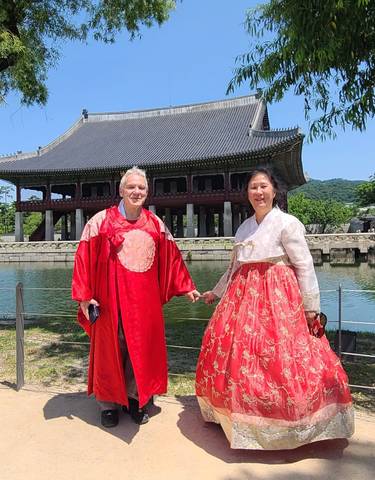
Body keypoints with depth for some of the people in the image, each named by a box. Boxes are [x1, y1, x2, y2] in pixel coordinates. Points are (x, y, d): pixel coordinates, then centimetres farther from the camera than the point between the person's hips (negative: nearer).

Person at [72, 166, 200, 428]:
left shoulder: (155, 224, 7)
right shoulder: (101, 221, -3)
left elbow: (172, 257, 11)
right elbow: (85, 258, -5)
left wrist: (186, 287, 13)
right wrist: (85, 296, -8)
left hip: (145, 299, 3)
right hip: (110, 298, -3)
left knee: (142, 347, 9)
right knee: (111, 347, 8)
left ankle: (135, 398, 28)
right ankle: (109, 404, 26)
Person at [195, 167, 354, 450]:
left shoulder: (287, 223, -4)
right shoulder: (244, 227, 14)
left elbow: (304, 265, -7)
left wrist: (311, 305, -10)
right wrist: (216, 292, 27)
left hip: (276, 296, -6)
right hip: (244, 296, 7)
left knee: (277, 357, -7)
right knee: (235, 352, 7)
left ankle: (284, 423, 12)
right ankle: (242, 412, 27)